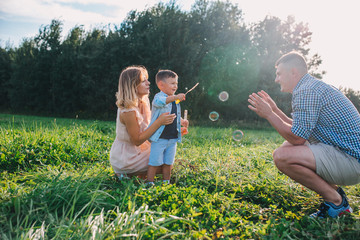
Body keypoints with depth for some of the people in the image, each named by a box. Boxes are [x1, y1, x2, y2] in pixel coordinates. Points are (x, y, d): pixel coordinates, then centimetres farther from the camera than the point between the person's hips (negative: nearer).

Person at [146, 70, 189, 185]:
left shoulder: (176, 101, 14)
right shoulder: (158, 97, -10)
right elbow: (159, 102, -36)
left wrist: (182, 121, 7)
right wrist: (175, 97, -47)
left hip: (173, 138, 7)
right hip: (159, 138, -6)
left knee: (168, 163, 15)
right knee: (155, 162, 0)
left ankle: (166, 183, 28)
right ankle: (150, 183, 14)